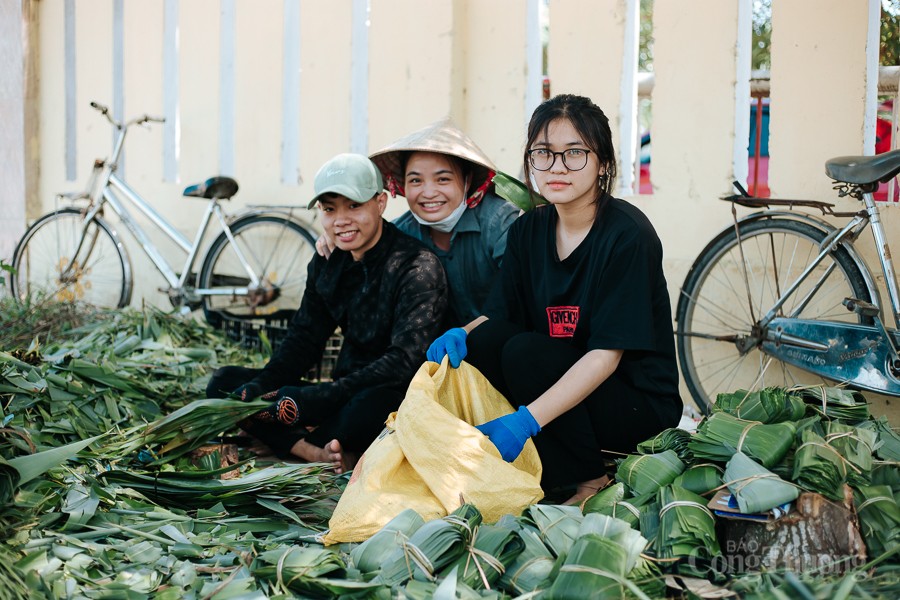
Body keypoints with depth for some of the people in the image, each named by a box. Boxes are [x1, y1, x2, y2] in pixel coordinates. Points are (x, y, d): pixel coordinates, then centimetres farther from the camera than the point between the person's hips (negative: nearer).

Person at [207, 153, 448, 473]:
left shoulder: (417, 266, -15)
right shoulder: (326, 263, 7)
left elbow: (404, 362, -24)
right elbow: (303, 340, 9)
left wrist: (307, 399, -28)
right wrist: (258, 388, -12)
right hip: (346, 394, 8)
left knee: (373, 404, -43)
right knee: (224, 383, -3)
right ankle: (320, 454, -26)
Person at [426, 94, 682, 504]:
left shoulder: (628, 235, -18)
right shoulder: (528, 231, 2)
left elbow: (606, 355, -24)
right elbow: (497, 316, 2)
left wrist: (526, 419, -33)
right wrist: (460, 334, -23)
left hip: (639, 406, -5)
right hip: (564, 386, 5)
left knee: (525, 353, -27)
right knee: (483, 340, -18)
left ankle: (591, 483, -10)